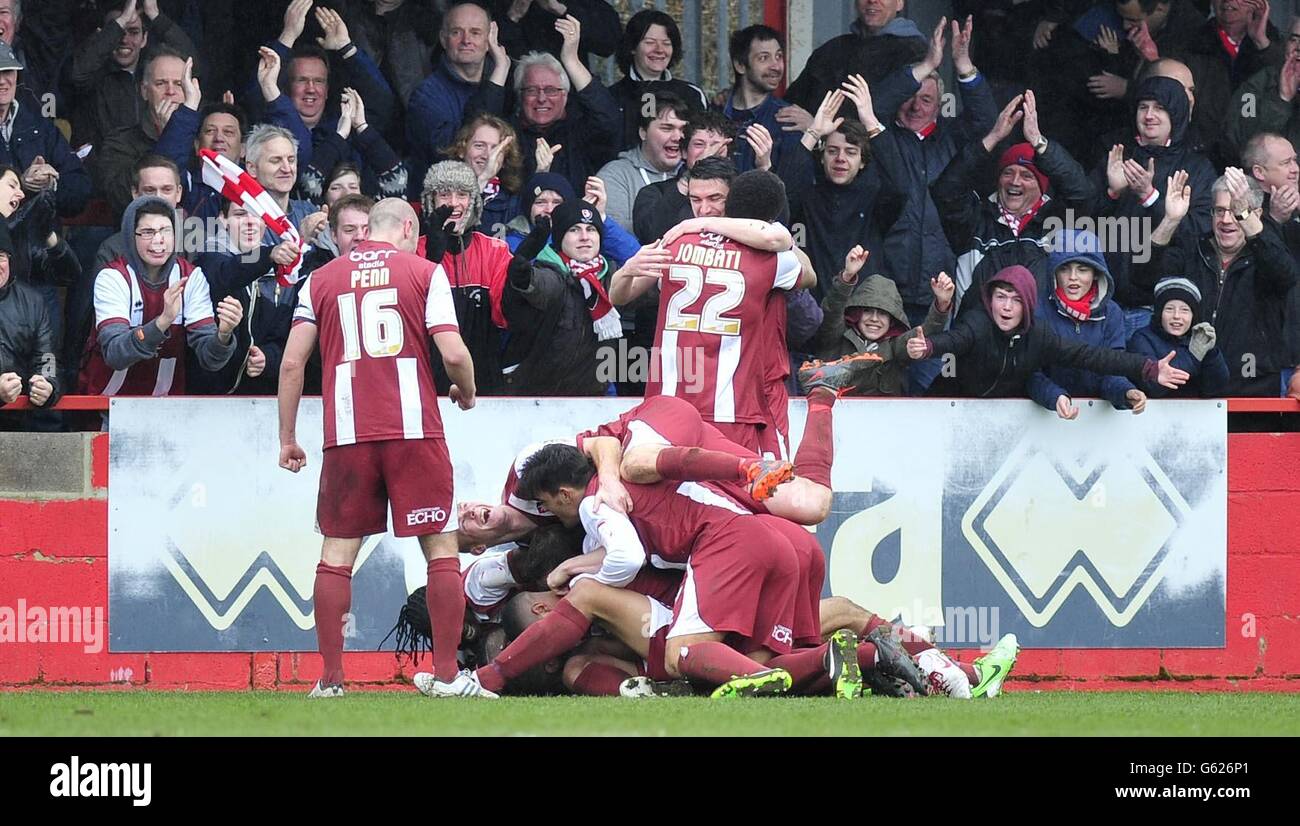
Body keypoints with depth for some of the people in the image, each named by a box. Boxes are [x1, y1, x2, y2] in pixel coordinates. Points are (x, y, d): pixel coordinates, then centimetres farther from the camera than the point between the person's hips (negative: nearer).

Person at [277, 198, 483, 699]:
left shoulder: (321, 280, 11)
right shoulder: (424, 272, 4)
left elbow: (292, 363, 6)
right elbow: (453, 354, -5)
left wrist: (287, 439, 13)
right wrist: (467, 394, 16)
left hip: (347, 433, 2)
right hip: (414, 431, -2)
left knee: (337, 553, 7)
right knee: (441, 546, 5)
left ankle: (331, 678, 3)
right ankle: (447, 674, 2)